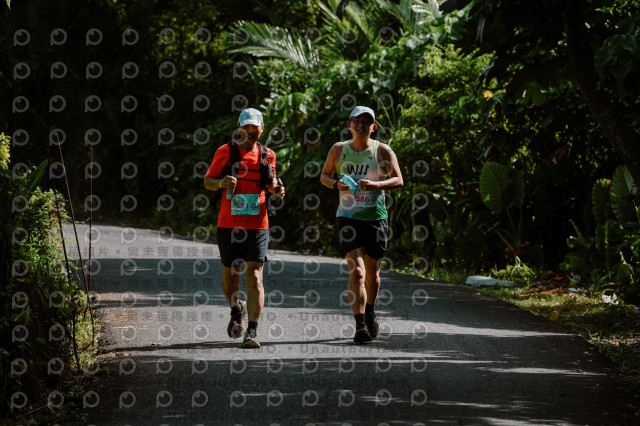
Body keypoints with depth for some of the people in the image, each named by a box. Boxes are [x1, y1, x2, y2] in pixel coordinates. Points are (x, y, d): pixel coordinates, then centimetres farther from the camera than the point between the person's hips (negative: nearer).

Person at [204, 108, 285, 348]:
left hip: (257, 225, 0)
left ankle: (252, 332, -9)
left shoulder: (267, 155, 10)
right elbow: (208, 181, 6)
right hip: (229, 224, 0)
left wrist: (277, 189, 2)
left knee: (254, 277, -9)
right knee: (230, 276, 8)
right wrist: (222, 182, -16)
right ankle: (237, 310, 39)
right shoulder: (225, 152, 3)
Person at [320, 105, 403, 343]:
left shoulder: (383, 151, 0)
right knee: (356, 271, -14)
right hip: (348, 217, -1)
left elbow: (398, 180, -4)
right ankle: (360, 325, -18)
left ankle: (369, 313, 38)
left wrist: (375, 184, -21)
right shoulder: (339, 150, 5)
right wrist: (336, 184, -7)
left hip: (375, 217, 1)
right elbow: (324, 175, 16)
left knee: (372, 272, 12)